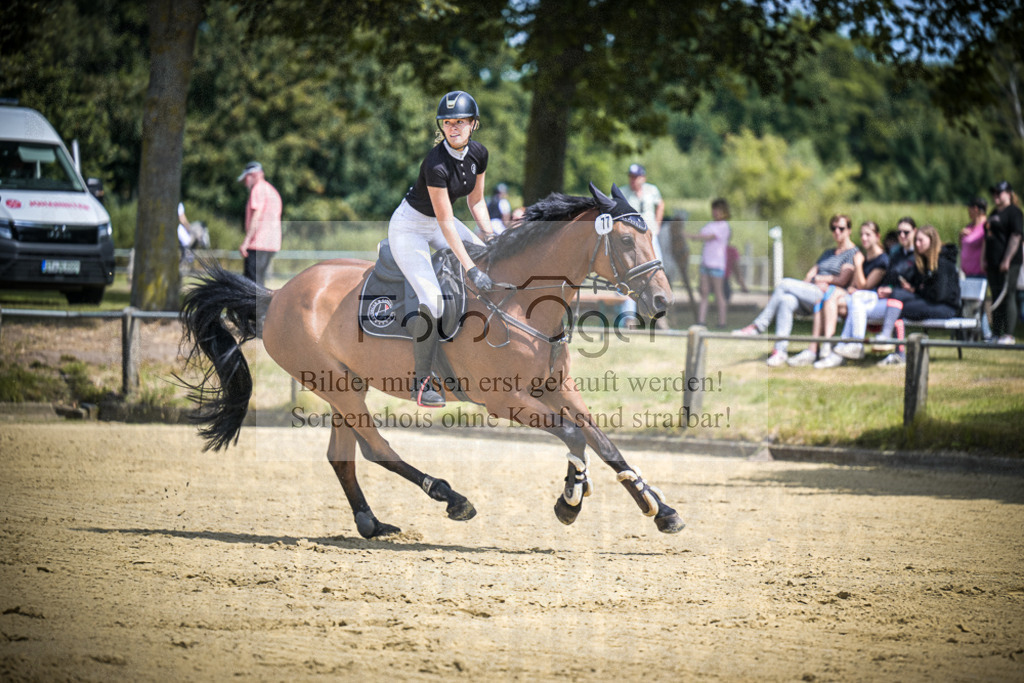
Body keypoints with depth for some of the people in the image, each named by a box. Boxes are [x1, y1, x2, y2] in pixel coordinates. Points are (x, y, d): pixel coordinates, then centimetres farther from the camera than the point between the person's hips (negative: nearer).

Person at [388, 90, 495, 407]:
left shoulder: (478, 154, -9)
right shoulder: (437, 163, -31)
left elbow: (476, 200, 7)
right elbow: (446, 223, -30)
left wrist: (490, 238, -4)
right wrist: (470, 269, -31)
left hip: (437, 223, 8)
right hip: (410, 227, -8)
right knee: (433, 304, -19)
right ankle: (420, 383, -7)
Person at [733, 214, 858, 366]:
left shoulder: (852, 253, 5)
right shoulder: (828, 253, 31)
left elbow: (842, 280, -7)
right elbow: (810, 274, 22)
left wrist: (817, 278, 2)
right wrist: (809, 279, -2)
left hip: (828, 296, -7)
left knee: (786, 284, -23)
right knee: (786, 300, -26)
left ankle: (758, 326, -22)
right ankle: (780, 351, -34)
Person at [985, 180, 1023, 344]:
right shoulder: (994, 213, 18)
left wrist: (1007, 260, -20)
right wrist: (986, 260, 17)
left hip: (1008, 264, -9)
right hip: (994, 263, 9)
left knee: (1008, 297, -8)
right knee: (996, 298, 11)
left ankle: (1008, 335, -7)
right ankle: (996, 333, 17)